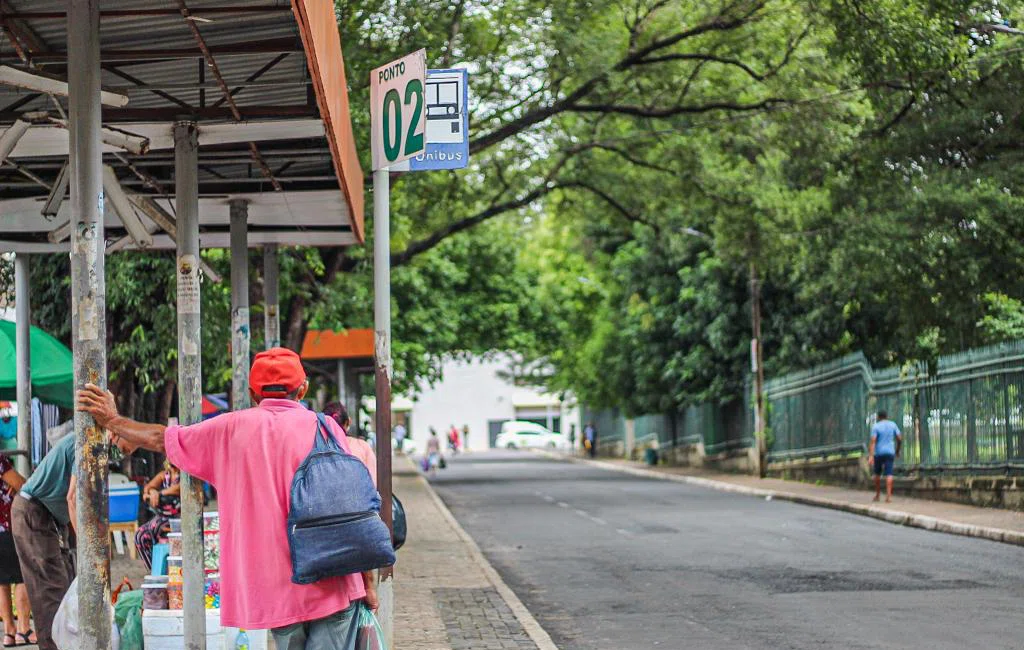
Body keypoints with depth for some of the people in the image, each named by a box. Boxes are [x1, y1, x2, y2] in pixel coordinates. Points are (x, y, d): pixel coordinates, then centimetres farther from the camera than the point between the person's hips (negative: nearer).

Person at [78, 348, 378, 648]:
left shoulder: (232, 428, 5)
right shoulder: (325, 428, 0)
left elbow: (161, 439, 17)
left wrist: (111, 420, 34)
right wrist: (368, 583, 2)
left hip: (276, 590, 2)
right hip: (331, 586, -2)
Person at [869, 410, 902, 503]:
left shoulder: (876, 426, -4)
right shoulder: (893, 425, 5)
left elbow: (873, 441, -14)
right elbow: (900, 439, 4)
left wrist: (871, 456, -20)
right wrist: (897, 450, 19)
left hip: (879, 453, -1)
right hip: (890, 452, 1)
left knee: (877, 473, 16)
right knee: (888, 474, -6)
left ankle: (877, 495, 23)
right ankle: (888, 496, -19)